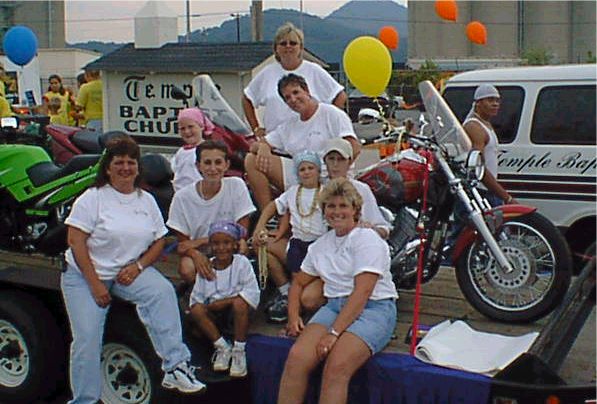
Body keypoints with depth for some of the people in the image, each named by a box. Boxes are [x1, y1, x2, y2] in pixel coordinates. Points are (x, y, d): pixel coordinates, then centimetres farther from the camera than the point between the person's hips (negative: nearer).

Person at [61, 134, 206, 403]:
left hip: (130, 271, 2)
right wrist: (95, 284, -18)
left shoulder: (146, 200, 7)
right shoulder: (92, 198, -6)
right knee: (87, 338, -11)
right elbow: (75, 242, -12)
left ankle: (175, 366, -25)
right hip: (84, 274, -2)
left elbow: (159, 241, 8)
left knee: (163, 291, -26)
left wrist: (138, 266, -12)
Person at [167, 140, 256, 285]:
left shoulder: (236, 186, -7)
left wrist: (199, 242, -14)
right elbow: (182, 243, -4)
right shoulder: (182, 197, -6)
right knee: (186, 269, -32)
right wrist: (195, 254, -29)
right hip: (200, 252, 0)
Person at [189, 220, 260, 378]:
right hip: (215, 317, 3)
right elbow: (197, 296, 6)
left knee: (239, 303, -35)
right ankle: (222, 347, -11)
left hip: (235, 312, -3)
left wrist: (223, 302, -20)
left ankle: (239, 351, -19)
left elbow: (252, 293, -15)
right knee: (196, 310, -26)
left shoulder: (242, 263, -8)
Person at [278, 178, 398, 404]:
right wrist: (293, 317, 8)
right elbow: (298, 283, 27)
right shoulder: (320, 245, 18)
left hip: (374, 308, -5)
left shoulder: (367, 239, -4)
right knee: (297, 357, -24)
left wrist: (335, 332, -21)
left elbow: (362, 293, -14)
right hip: (334, 306, 6)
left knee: (336, 366, -32)